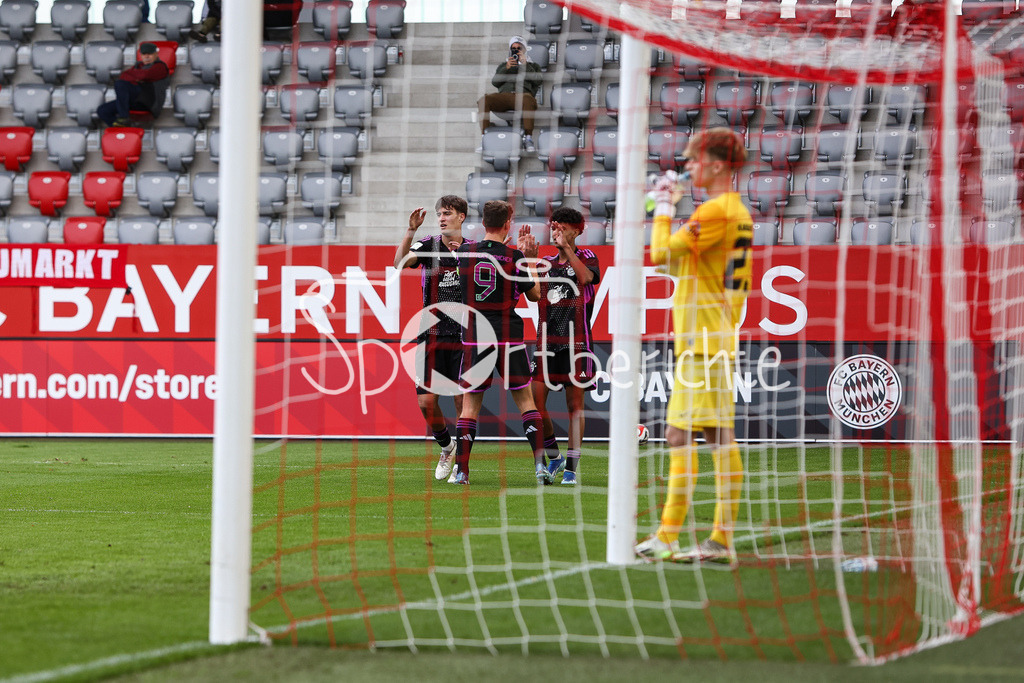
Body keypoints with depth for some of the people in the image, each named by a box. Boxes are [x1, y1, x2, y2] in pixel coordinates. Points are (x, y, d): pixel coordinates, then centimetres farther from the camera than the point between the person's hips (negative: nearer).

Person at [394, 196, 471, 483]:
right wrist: (411, 230, -27)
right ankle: (446, 446, 23)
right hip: (432, 336, 1)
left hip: (463, 337, -1)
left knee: (463, 400, -5)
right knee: (426, 400, -3)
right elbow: (400, 262, -14)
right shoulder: (428, 245, 3)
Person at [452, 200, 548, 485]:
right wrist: (529, 260, 13)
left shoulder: (464, 252, 1)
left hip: (474, 337, 2)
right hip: (508, 337, -2)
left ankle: (461, 470, 1)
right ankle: (540, 464, -3)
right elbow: (534, 295, 4)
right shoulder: (514, 257, -7)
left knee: (470, 404, 7)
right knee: (525, 399, 6)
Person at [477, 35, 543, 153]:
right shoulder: (503, 65, 34)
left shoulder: (532, 66, 30)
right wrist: (506, 68, 1)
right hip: (504, 94, 2)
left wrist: (525, 65, 3)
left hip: (523, 94, -2)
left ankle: (528, 139, -43)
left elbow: (538, 81, 8)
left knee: (527, 99, -43)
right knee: (483, 101, -31)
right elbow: (495, 82, 16)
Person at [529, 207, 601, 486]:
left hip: (576, 339, -4)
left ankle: (571, 468, 0)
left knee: (575, 404, -2)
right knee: (535, 401, -4)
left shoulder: (586, 256, 5)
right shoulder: (545, 262, 16)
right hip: (546, 338, 4)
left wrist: (566, 247, -16)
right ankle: (553, 458, 14)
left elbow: (587, 277, -16)